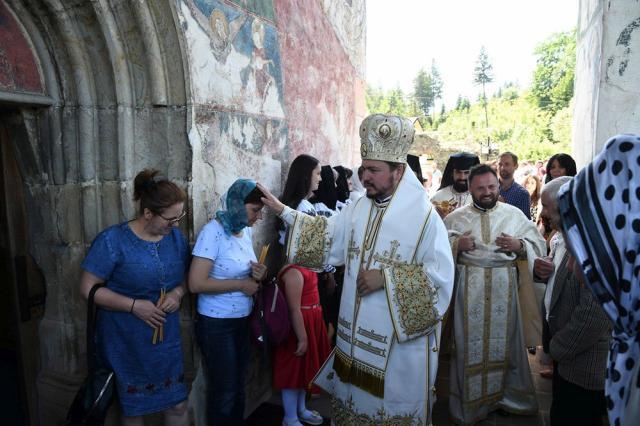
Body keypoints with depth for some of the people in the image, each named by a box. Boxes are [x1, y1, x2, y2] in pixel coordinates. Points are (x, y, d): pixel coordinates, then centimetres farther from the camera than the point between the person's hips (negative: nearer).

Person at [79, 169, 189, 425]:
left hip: (167, 338, 4)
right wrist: (134, 305, -21)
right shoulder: (113, 240, -16)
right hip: (126, 343, -3)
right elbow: (88, 288, -13)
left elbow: (187, 277, 10)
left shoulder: (176, 237, -2)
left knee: (178, 405, 12)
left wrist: (178, 292, -12)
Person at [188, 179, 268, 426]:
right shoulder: (213, 232, -20)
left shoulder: (247, 230, 2)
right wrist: (241, 285, -19)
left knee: (238, 386, 21)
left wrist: (258, 274, -5)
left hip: (243, 320, 7)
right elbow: (196, 283, -24)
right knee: (224, 391, 11)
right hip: (216, 324, -7)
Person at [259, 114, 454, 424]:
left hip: (401, 339, -5)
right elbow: (327, 236, 11)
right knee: (353, 401, 21)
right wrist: (282, 210, 6)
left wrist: (385, 277, -22)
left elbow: (441, 277, -19)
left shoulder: (424, 216, -16)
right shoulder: (358, 209, 3)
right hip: (356, 334, 6)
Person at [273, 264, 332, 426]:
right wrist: (302, 338, -22)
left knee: (305, 369, 21)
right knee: (294, 370, 3)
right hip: (300, 324, -10)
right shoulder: (293, 272, -23)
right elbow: (294, 309, -24)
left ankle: (300, 409, 37)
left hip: (310, 321, 10)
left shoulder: (301, 269, 9)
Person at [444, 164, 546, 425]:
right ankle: (469, 401, 22)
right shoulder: (456, 217, 3)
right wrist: (456, 244, -16)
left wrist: (519, 245, -13)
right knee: (470, 341, 5)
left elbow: (538, 245, 7)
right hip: (469, 288, -1)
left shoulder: (514, 214, 6)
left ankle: (508, 394, 33)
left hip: (504, 287, 1)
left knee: (504, 339, 11)